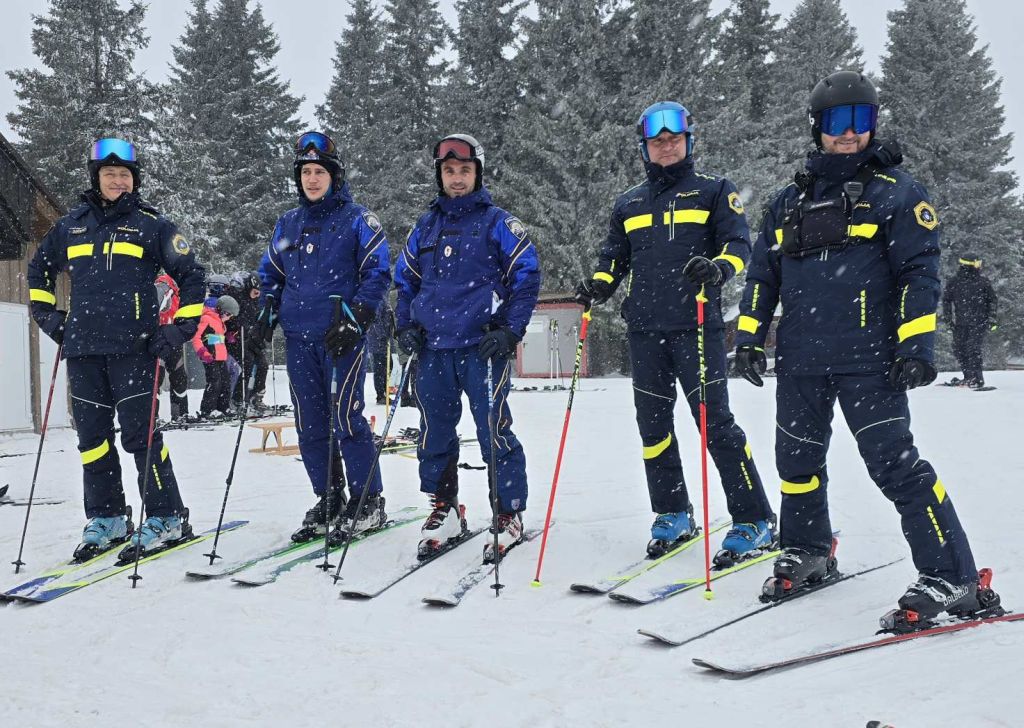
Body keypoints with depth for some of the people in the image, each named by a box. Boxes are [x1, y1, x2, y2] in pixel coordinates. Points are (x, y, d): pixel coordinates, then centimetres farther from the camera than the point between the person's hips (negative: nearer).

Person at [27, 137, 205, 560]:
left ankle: (167, 518, 1)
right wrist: (45, 313, 18)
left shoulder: (150, 223, 3)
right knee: (92, 436, 8)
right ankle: (105, 519, 19)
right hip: (83, 349, 5)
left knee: (139, 433, -7)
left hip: (133, 346, -4)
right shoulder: (72, 225, 14)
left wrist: (181, 328, -2)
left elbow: (190, 274, 5)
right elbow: (39, 268, 29)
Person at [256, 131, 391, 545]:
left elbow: (377, 273, -2)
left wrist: (354, 318, -13)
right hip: (299, 337, 6)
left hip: (342, 336, -5)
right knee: (309, 425, 6)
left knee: (346, 418, -10)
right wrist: (267, 314, 10)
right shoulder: (288, 225, 16)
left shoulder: (357, 220, 1)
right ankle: (328, 500, 17)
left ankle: (368, 503, 1)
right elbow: (271, 274, 25)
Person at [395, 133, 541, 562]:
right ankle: (444, 511, 22)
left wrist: (510, 330, -9)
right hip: (433, 348, 5)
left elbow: (527, 277, 0)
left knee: (493, 431, -6)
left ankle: (509, 515, 6)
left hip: (483, 345, -5)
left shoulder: (498, 223, 2)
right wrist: (406, 326, 9)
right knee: (434, 433, 8)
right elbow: (405, 279, 23)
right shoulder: (425, 227, 15)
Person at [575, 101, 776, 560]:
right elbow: (613, 258, 23)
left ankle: (754, 522, -2)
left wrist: (717, 267, -23)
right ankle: (673, 515, 22)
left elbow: (738, 244, -1)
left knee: (714, 421, -9)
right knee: (653, 423, 7)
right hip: (644, 331, 5)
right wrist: (598, 286, 2)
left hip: (696, 326, -5)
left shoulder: (713, 191, 7)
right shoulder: (628, 204, 18)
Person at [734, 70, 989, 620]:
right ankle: (807, 553, 36)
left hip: (868, 360, -5)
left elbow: (920, 271, -6)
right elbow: (763, 274, 18)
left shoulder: (895, 192, 0)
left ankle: (951, 577, -3)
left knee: (895, 465, -10)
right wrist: (749, 336, 11)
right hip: (800, 362, 6)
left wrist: (916, 346, -14)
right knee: (797, 461, 15)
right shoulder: (790, 201, 14)